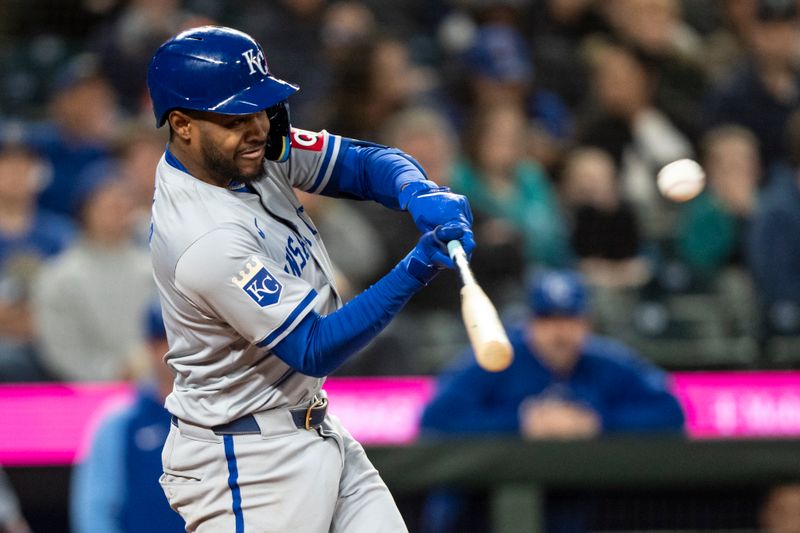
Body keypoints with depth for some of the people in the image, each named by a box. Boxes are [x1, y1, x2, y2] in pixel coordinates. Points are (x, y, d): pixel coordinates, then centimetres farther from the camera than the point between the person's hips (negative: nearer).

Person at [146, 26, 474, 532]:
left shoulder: (255, 143, -4)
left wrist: (420, 193, -22)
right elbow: (313, 352, -25)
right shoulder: (206, 242, -29)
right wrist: (415, 272, -34)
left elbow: (365, 163, 2)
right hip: (246, 464, -9)